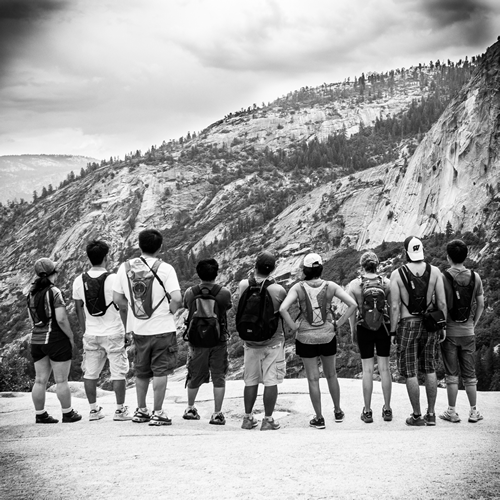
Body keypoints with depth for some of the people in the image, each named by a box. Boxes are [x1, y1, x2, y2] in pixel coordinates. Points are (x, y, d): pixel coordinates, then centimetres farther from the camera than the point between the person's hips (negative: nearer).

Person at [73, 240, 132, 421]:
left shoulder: (79, 281, 0)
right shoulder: (114, 279, -12)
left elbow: (78, 308, 8)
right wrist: (127, 331, 2)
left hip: (91, 334, 4)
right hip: (113, 333, -4)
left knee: (90, 373, 11)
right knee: (118, 373, 5)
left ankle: (93, 409, 17)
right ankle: (120, 409, 8)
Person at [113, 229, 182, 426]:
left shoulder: (125, 267, 0)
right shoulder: (165, 268, -11)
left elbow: (117, 298, 2)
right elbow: (177, 298, -19)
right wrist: (170, 311, -1)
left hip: (138, 329, 4)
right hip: (162, 329, -4)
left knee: (141, 372, 18)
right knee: (160, 371, 4)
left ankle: (141, 410, 27)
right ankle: (157, 413, 6)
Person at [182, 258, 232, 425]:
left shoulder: (190, 293, -7)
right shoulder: (224, 292, -11)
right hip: (219, 340, -2)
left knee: (195, 376, 16)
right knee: (219, 376, 5)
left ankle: (190, 409, 31)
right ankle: (217, 414, 4)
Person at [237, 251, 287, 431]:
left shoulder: (243, 285, -9)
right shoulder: (278, 290, -16)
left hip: (250, 341, 3)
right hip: (273, 341, -3)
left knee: (251, 381, 13)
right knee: (271, 381, 3)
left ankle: (248, 418, 19)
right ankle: (268, 420, 4)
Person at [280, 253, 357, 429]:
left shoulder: (298, 288, -10)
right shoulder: (330, 286, -6)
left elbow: (283, 309, -22)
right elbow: (353, 304, -10)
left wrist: (293, 327, -10)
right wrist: (338, 323, -3)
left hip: (306, 338, -2)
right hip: (328, 337, 2)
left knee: (313, 379, 8)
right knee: (331, 375, 21)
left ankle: (319, 418, 13)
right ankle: (338, 411, 33)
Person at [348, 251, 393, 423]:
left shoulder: (354, 284, -7)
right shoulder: (387, 283, -4)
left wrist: (352, 330, 8)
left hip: (364, 329, -1)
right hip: (383, 328, 1)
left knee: (367, 370, 5)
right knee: (384, 368, 9)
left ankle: (367, 411, 10)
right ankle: (387, 409, 16)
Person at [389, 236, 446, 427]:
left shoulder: (397, 274, -9)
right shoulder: (434, 271, -3)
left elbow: (394, 306, -10)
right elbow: (442, 303, -2)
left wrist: (393, 332, -3)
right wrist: (442, 327, 9)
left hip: (407, 325, -3)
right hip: (429, 324, 3)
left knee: (410, 373, 5)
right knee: (430, 370, 14)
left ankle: (417, 416, 10)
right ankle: (431, 414, 19)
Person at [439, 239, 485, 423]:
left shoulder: (443, 277, -11)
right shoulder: (475, 277, 0)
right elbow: (481, 305, 5)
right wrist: (473, 324, 15)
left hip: (449, 332, -3)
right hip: (468, 332, 3)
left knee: (452, 374, 5)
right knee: (470, 374, 11)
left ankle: (452, 412, 10)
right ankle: (474, 411, 14)